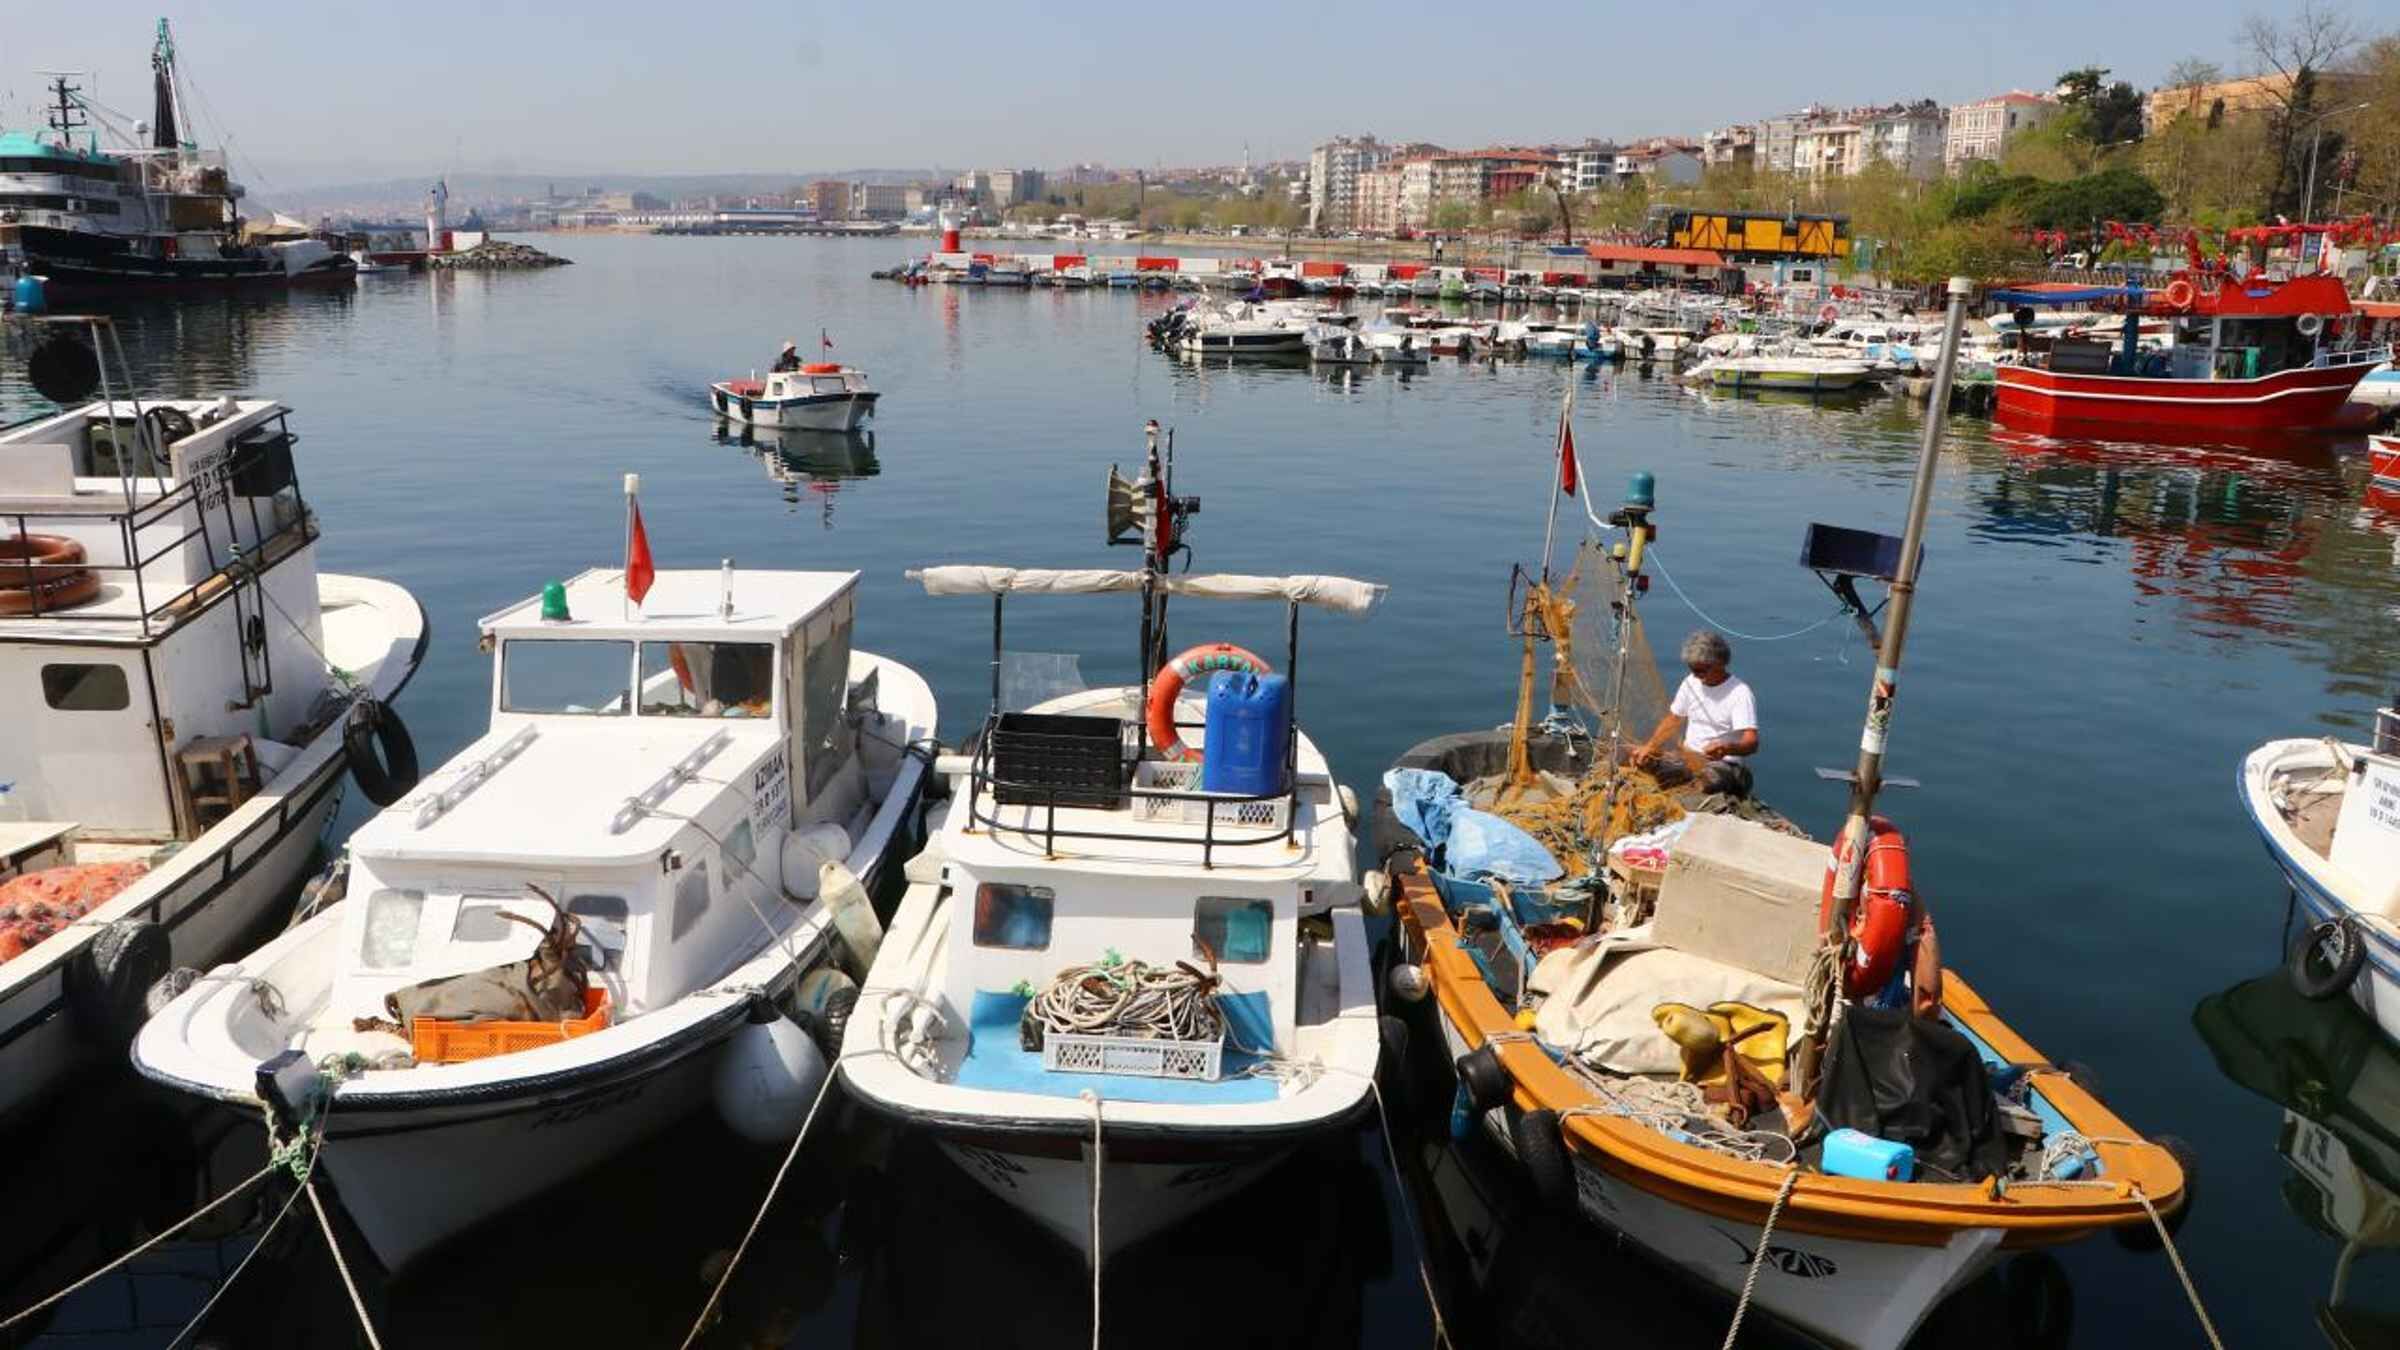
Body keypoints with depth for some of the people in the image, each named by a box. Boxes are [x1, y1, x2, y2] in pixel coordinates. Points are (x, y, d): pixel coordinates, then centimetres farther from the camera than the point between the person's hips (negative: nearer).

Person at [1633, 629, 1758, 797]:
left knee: (1713, 779, -40)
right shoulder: (1691, 682, 8)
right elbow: (1673, 720, 18)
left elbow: (1751, 743, -24)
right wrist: (1649, 747, 3)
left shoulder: (1740, 693, -14)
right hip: (1687, 758, 7)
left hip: (1723, 764, -7)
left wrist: (1726, 749, -46)